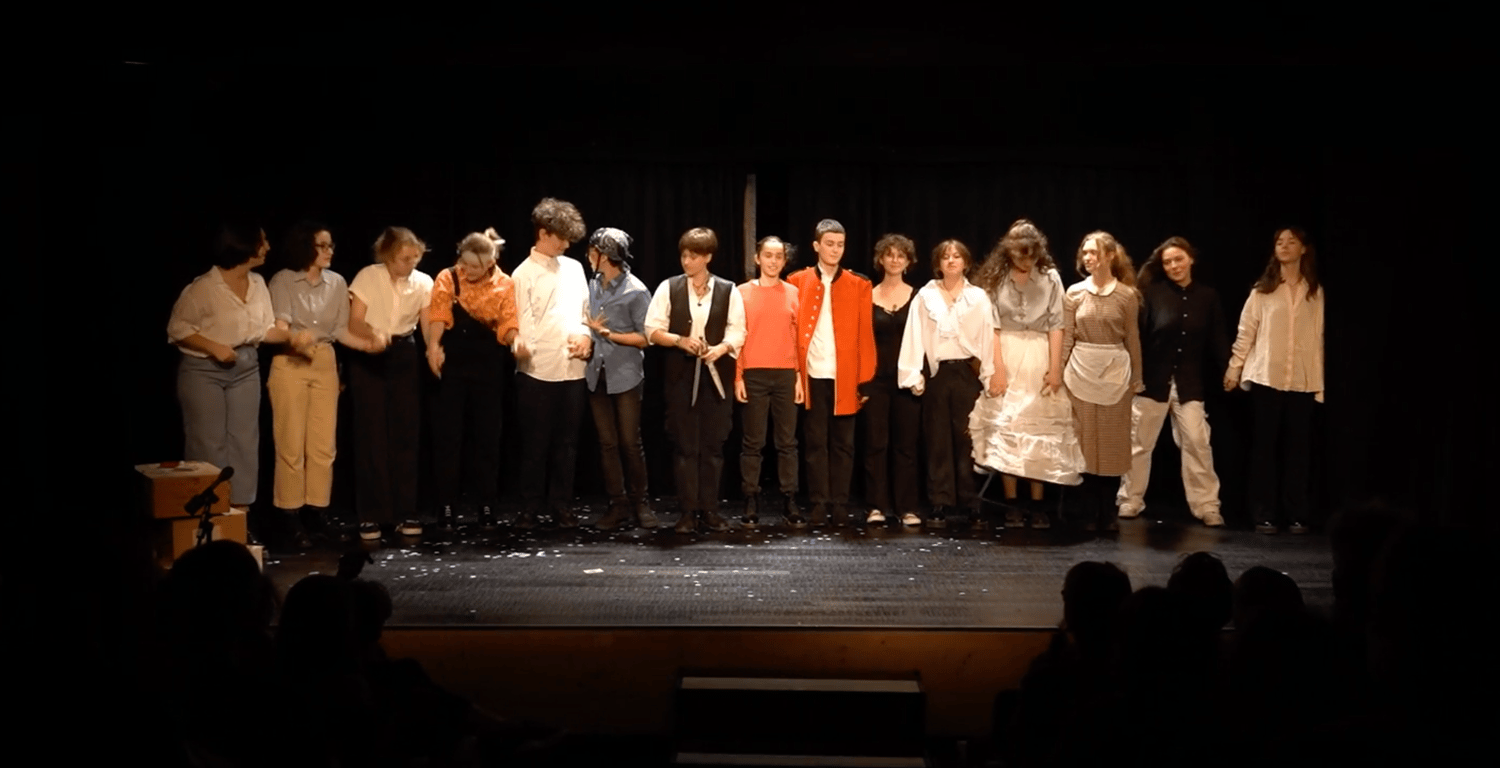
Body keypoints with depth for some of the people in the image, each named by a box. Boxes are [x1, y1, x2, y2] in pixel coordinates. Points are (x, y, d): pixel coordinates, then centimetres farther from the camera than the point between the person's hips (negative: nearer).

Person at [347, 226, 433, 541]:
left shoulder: (423, 283, -1)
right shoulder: (368, 277, -10)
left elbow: (428, 326, -1)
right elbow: (354, 323, -11)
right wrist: (374, 336, -32)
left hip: (405, 357, 3)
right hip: (369, 358, -3)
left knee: (406, 433, 4)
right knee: (372, 435, -2)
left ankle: (406, 511, 11)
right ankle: (371, 515, 4)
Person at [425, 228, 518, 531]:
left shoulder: (505, 285, 0)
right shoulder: (447, 279, -4)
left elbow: (509, 323, -4)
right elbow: (438, 315, -15)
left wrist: (517, 341, -26)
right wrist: (433, 345, -32)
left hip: (488, 365, 1)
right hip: (452, 363, -1)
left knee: (487, 434, 6)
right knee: (447, 433, 0)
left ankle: (486, 504, 13)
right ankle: (446, 505, 6)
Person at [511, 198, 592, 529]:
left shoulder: (573, 268, 13)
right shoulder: (524, 274, -3)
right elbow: (523, 323, -9)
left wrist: (586, 335, -2)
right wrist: (521, 347, -29)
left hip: (573, 369, 4)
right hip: (538, 371, -4)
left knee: (567, 441, 9)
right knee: (536, 442, 3)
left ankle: (561, 504, 18)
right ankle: (530, 508, 11)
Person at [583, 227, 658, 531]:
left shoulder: (635, 291, -6)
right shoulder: (593, 285, 10)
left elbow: (645, 337, -7)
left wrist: (607, 333, -10)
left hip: (626, 376, -5)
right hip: (597, 374, 5)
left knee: (630, 442, -1)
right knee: (607, 442, 4)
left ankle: (639, 502, 12)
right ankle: (618, 505, 9)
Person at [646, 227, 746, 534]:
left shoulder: (728, 291, 4)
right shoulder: (669, 288, 3)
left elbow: (737, 332, 2)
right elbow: (653, 330, 1)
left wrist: (721, 348, -17)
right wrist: (680, 340, -14)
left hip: (715, 374, 0)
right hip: (680, 374, 0)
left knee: (713, 445, 4)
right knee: (685, 445, 1)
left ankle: (709, 509, 11)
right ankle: (688, 511, 6)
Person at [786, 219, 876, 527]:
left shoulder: (858, 285, 7)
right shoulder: (797, 282, 7)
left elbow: (865, 335, 4)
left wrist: (865, 379, -3)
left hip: (845, 376, 0)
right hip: (812, 375, 0)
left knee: (842, 443, 5)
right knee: (815, 442, 3)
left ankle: (840, 505, 10)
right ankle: (819, 505, 7)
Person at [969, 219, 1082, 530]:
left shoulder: (1050, 277, 1)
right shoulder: (995, 277, -1)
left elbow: (1055, 325, -1)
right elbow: (991, 326, -4)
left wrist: (1056, 368, -8)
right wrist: (998, 369, -11)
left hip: (1039, 360, 1)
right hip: (1006, 356, -1)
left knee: (1041, 432, 0)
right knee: (1005, 429, -2)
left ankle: (1038, 504, 6)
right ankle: (1011, 503, 3)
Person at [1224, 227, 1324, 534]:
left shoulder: (1316, 293, 5)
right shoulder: (1262, 290, 4)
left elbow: (1320, 337, 4)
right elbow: (1246, 332, 4)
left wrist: (1322, 382, 2)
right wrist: (1235, 367, -1)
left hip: (1303, 381, 0)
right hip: (1266, 377, 0)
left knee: (1298, 447, 3)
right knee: (1264, 446, 2)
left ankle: (1296, 514, 11)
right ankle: (1264, 514, 6)